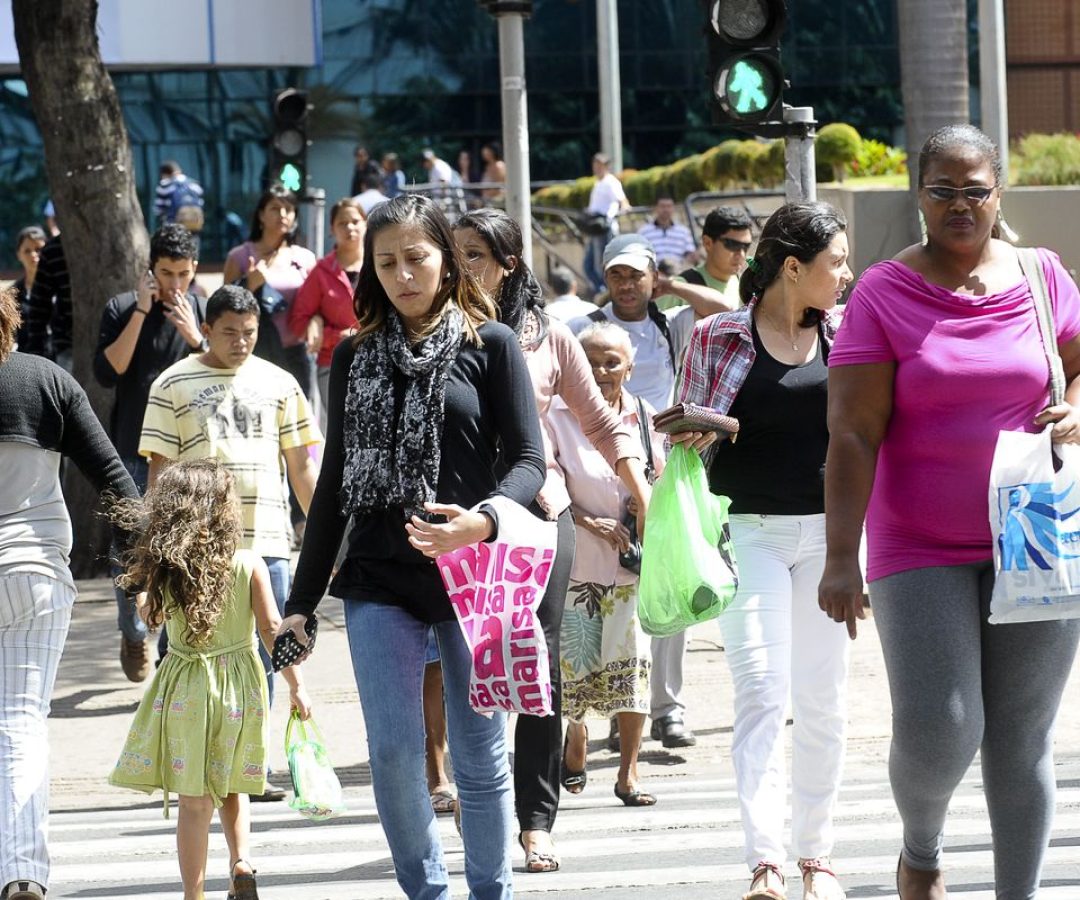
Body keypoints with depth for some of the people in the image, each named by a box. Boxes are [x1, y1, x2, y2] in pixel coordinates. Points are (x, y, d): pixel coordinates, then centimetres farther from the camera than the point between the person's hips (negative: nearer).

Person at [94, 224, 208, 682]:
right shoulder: (121, 309, 0)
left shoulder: (205, 313, 4)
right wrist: (141, 312, -15)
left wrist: (195, 338, -15)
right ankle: (133, 635, 21)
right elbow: (107, 373, -11)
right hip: (134, 452, -1)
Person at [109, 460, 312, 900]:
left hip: (184, 691, -1)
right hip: (238, 685, 1)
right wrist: (296, 685, 0)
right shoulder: (248, 565, -9)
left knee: (194, 799, 3)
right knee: (231, 787, 21)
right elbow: (271, 628, -7)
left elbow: (153, 617, 12)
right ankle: (242, 860, 1)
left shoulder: (163, 570, -6)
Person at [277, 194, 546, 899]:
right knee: (393, 754, -4)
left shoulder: (490, 345, 2)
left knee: (481, 756, 3)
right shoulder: (356, 358, 11)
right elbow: (335, 483, 14)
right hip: (380, 581, 2)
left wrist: (483, 520, -24)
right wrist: (303, 600, 11)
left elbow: (529, 460, -3)